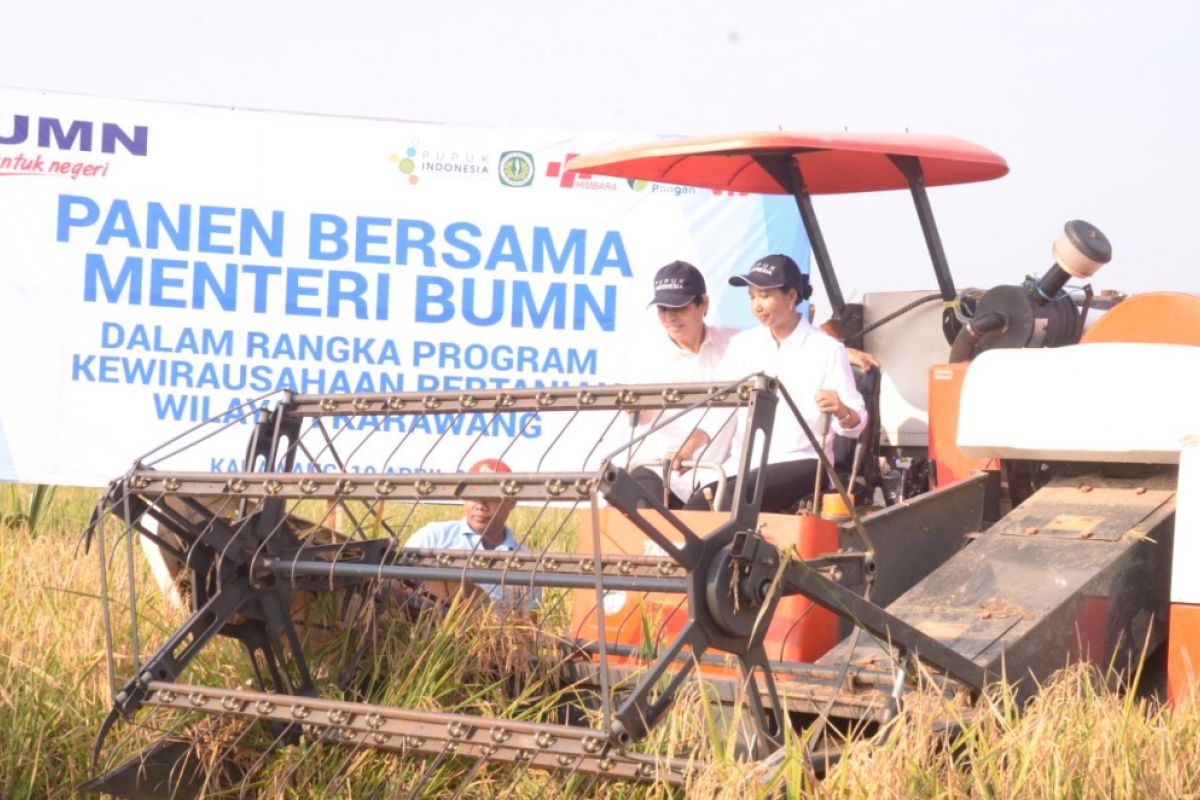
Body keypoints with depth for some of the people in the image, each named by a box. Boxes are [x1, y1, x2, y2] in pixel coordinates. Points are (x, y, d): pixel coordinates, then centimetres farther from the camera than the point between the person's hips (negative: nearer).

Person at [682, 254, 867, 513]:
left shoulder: (827, 350, 0)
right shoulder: (742, 345, 13)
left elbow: (856, 423, -5)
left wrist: (841, 411, -29)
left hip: (800, 462, -4)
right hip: (744, 463, 4)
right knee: (693, 509, -24)